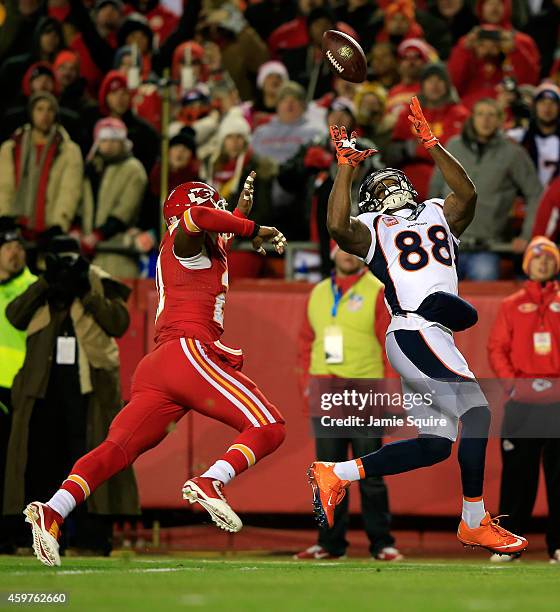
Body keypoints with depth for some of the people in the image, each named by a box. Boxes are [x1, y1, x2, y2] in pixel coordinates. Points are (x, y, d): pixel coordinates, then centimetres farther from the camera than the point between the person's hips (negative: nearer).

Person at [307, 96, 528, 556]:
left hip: (431, 340, 7)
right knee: (475, 410, -17)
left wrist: (431, 145, 2)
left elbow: (467, 194, 6)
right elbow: (338, 226, -12)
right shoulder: (369, 229, 10)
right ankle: (475, 522, -14)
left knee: (435, 444, 5)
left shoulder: (437, 216, 26)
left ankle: (335, 475, 9)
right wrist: (346, 167, -8)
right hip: (414, 332, -7)